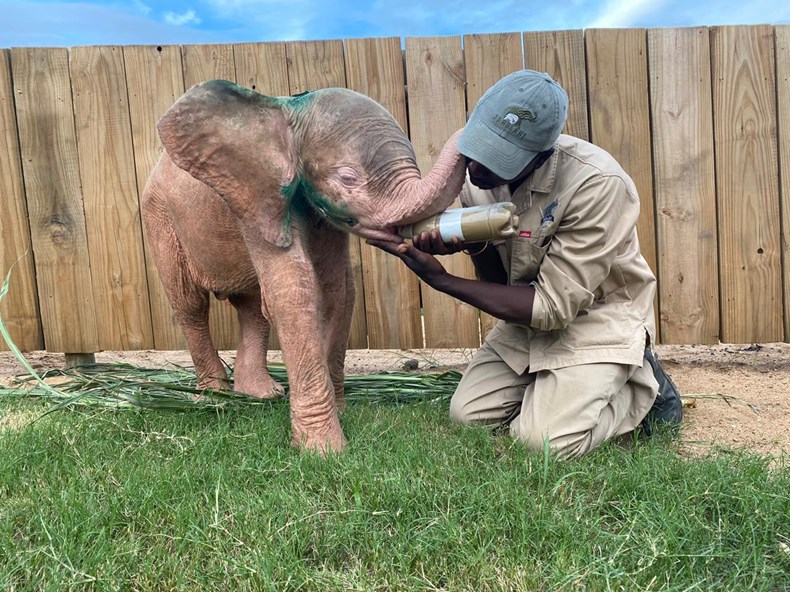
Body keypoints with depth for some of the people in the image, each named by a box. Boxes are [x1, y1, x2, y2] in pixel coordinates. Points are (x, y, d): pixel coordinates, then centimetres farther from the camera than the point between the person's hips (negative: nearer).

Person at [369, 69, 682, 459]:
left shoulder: (598, 184, -31)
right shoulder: (476, 170, -11)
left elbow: (553, 306, -27)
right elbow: (498, 281, -3)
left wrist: (440, 280, -28)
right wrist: (475, 246, -28)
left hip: (596, 316, -5)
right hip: (526, 315, 6)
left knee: (545, 440, -20)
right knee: (468, 414, -5)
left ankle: (640, 387, 6)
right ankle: (549, 383, 18)